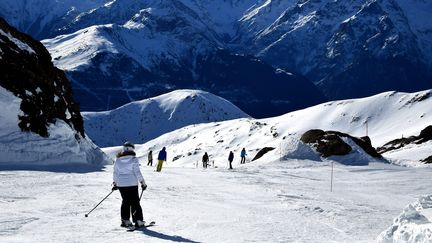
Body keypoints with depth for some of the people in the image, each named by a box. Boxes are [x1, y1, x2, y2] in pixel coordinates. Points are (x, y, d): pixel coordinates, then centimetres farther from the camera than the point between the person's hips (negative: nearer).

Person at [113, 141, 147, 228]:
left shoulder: (118, 160, 3)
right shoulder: (134, 159, -8)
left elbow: (115, 173, 8)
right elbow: (137, 172, -11)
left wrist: (115, 183, 20)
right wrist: (143, 183, -3)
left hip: (121, 184, 3)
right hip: (132, 184, -3)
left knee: (125, 202, 14)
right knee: (135, 202, 4)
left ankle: (125, 220, 11)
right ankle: (138, 221, 3)